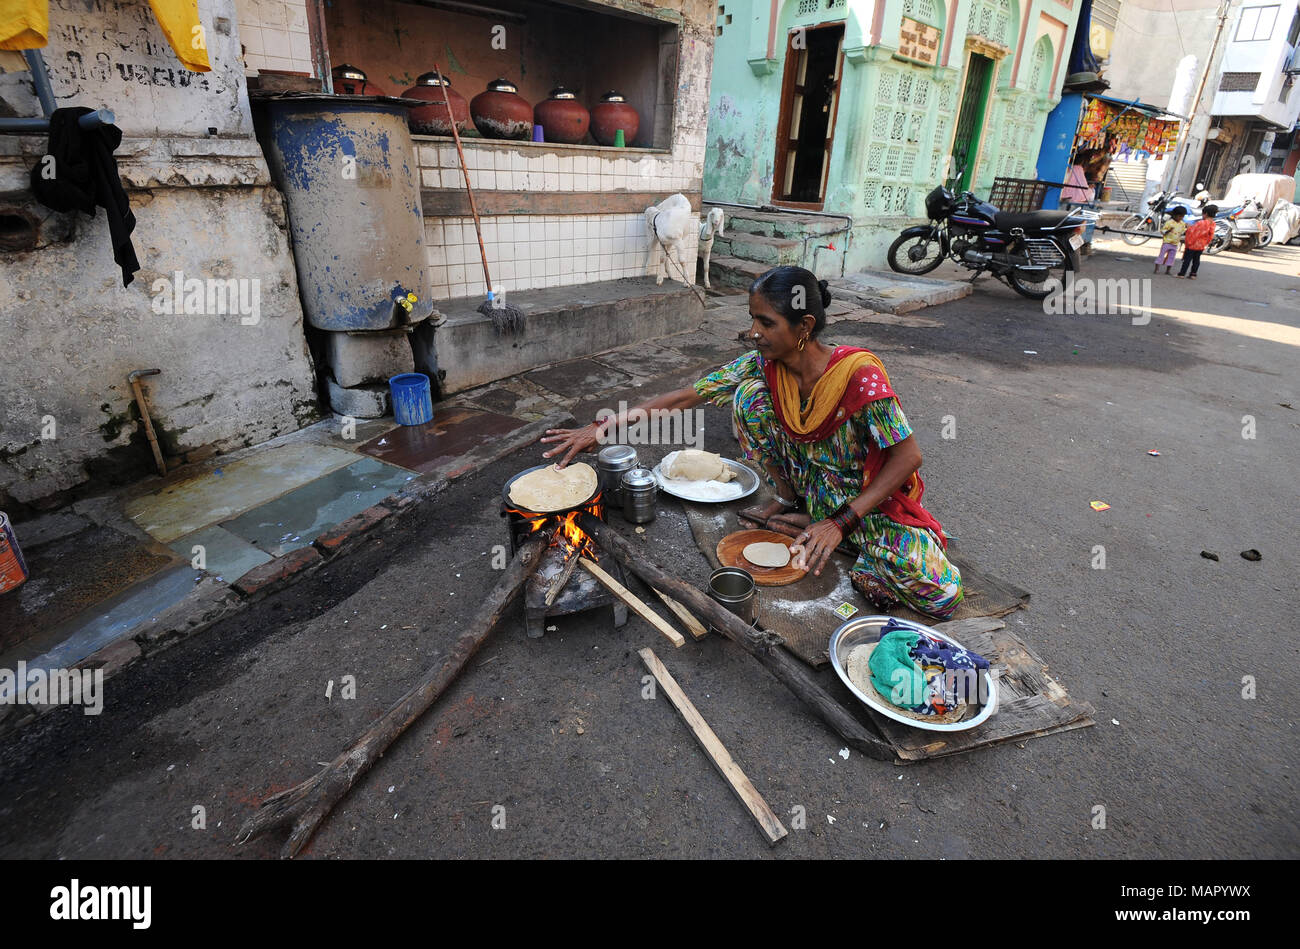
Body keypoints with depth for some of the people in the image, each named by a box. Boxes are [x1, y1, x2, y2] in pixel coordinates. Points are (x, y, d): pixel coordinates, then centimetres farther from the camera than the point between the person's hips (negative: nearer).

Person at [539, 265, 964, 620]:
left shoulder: (858, 375, -29)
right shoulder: (762, 364, -15)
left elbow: (907, 456, -23)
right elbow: (689, 395, -14)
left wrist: (840, 524, -28)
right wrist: (601, 427, -20)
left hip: (872, 497, -4)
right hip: (811, 489, 4)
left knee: (940, 593, -26)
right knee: (749, 395, -16)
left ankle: (862, 568, 4)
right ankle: (790, 503, 3)